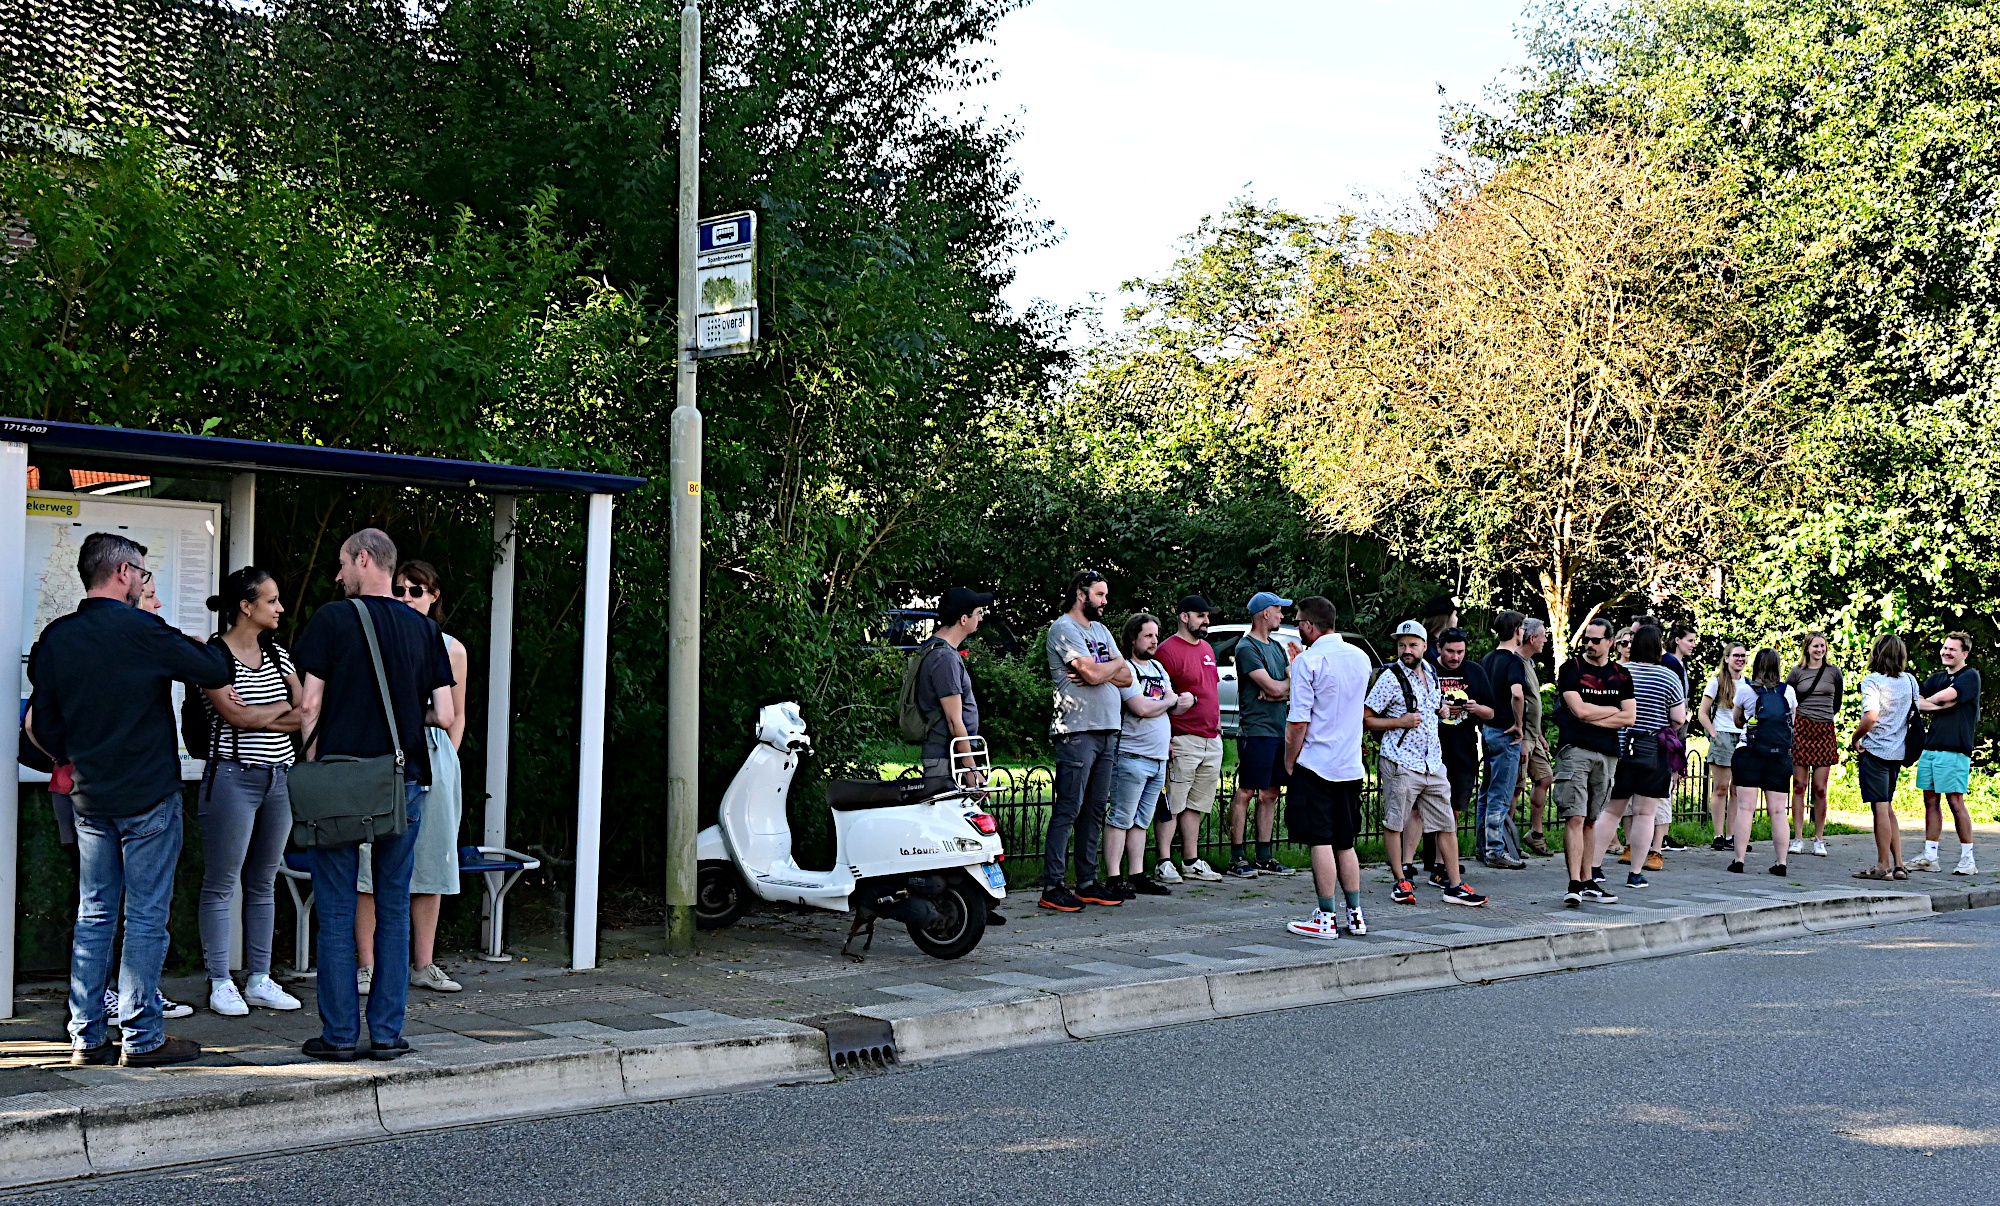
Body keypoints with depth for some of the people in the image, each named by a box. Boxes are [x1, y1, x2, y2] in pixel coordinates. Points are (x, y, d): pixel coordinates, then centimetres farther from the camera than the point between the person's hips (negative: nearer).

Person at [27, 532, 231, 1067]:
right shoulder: (142, 631, -14)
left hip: (89, 799, 6)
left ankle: (87, 1036, 14)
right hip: (149, 797, -6)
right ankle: (141, 1037, 2)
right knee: (146, 917, 0)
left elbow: (45, 727, 9)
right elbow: (217, 671, -9)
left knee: (94, 914, 11)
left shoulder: (54, 638, 4)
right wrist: (204, 646, 13)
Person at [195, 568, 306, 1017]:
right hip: (233, 777, -6)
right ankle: (220, 984, 6)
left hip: (279, 778, 7)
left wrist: (260, 717, -9)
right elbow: (236, 716, -16)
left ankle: (259, 980, 17)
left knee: (263, 883, 11)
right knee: (221, 885, -1)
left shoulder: (277, 652, 13)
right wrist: (284, 708, -4)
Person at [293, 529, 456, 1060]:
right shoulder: (425, 629, 5)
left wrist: (313, 759, 7)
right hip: (404, 780, 3)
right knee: (394, 908, 9)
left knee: (336, 911, 4)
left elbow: (309, 705, -7)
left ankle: (339, 1033, 6)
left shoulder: (332, 619, -4)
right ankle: (387, 1032, 11)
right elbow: (445, 716, 0)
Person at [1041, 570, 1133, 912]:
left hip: (1108, 730, 8)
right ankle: (1052, 887, -7)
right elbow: (1092, 673, -18)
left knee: (1095, 810, 9)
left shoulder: (1101, 630, 20)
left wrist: (1097, 672, -8)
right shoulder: (1064, 628, -6)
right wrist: (1117, 662, 3)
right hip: (1077, 730, -8)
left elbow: (1126, 678, 12)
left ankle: (1087, 882, 14)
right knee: (1068, 810, -9)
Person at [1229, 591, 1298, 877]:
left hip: (1279, 730, 8)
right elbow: (1274, 687, -16)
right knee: (1246, 792, -6)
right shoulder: (1247, 648, -8)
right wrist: (1291, 679, 4)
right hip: (1256, 730, -8)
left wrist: (1279, 692, -9)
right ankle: (1236, 857, -2)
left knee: (1270, 794, 9)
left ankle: (1264, 858, 14)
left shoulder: (1277, 648, 19)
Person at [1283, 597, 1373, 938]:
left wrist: (1289, 763, -3)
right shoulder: (1360, 658, 9)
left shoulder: (1308, 661, -13)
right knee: (1344, 843, 15)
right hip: (1351, 766, 7)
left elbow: (1298, 722, -16)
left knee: (1320, 843, -2)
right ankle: (1355, 914, 17)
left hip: (1315, 765, -7)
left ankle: (1327, 917, 0)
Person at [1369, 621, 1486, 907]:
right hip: (1400, 763, -6)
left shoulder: (1431, 673, 12)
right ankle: (1401, 883, 10)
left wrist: (1442, 709, 11)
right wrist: (1400, 722, -17)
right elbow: (1365, 719, -9)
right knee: (1394, 822, -1)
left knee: (1447, 824, 6)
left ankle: (1455, 885, 11)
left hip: (1433, 763, 6)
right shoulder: (1390, 677, -8)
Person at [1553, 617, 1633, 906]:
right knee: (1575, 817, -12)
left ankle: (1589, 882, 13)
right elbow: (1579, 710, -10)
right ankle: (1574, 884, -17)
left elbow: (1629, 717, 5)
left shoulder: (1621, 675, 13)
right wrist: (1614, 710, 2)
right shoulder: (1571, 668, 1)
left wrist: (1593, 717, -5)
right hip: (1575, 750, -4)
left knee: (1591, 819, 9)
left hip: (1607, 753, 4)